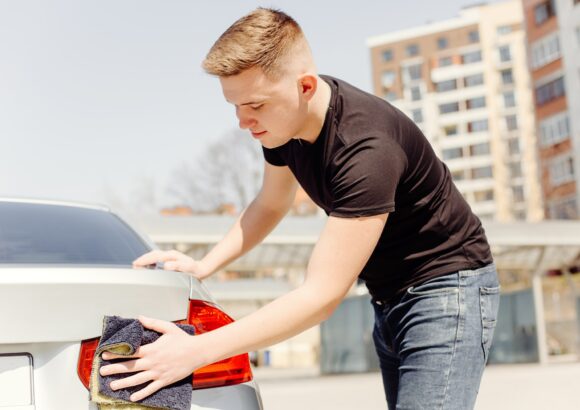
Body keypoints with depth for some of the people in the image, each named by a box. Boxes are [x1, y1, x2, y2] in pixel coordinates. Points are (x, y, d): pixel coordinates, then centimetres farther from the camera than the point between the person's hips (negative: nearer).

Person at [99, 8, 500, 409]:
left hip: (447, 286, -8)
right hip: (389, 297, 8)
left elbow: (323, 295, -33)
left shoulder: (367, 147, -33)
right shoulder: (282, 121, -7)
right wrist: (204, 266, -1)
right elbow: (271, 204, 13)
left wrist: (196, 351, -35)